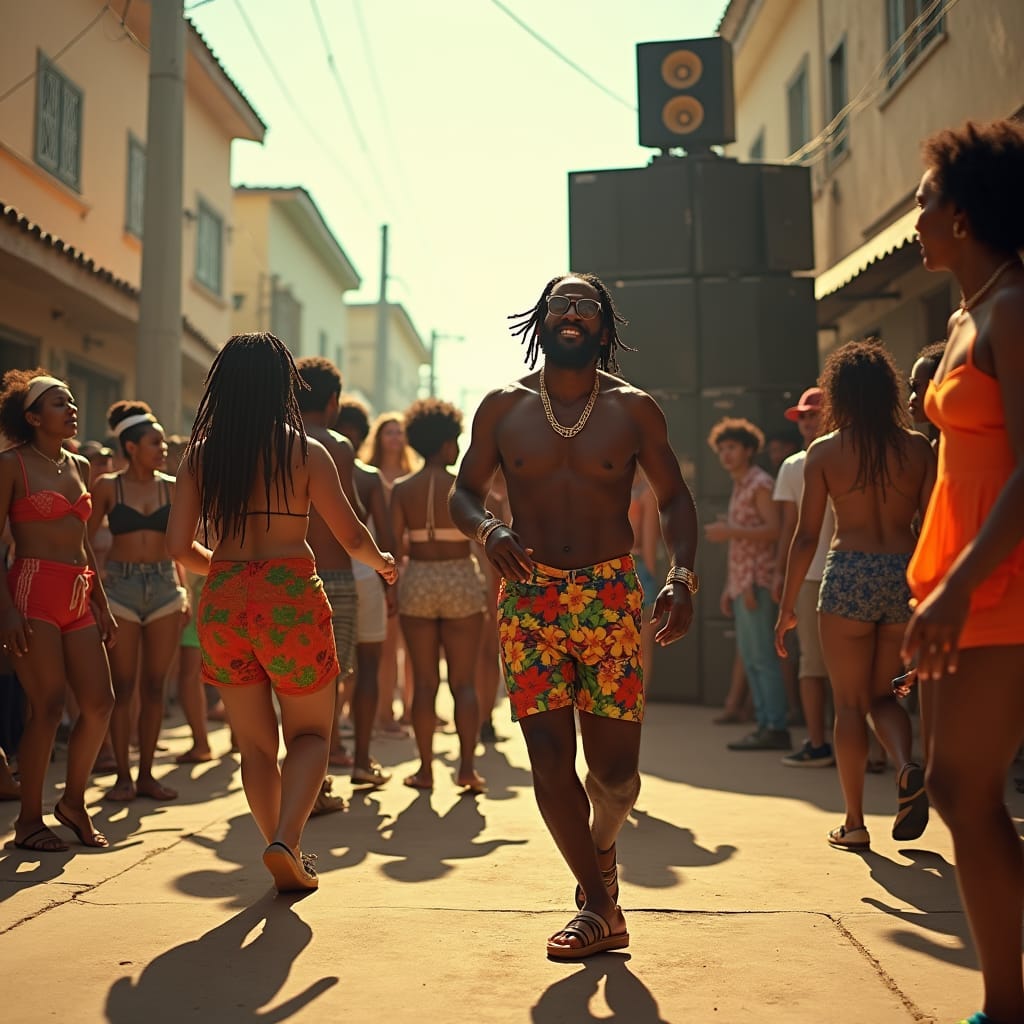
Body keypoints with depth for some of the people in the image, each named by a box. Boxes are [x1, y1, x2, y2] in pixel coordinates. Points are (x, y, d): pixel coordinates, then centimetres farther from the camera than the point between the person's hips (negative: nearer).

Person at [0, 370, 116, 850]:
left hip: (79, 598, 7)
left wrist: (102, 605, 18)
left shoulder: (79, 467, 17)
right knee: (47, 706, -6)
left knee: (100, 702, 1)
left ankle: (73, 801, 20)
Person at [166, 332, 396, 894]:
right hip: (290, 595, -3)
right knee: (310, 733, 12)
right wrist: (382, 561, 19)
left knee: (255, 743, 16)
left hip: (222, 600, 3)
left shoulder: (200, 453, 2)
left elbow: (178, 545, 1)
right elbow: (352, 536, -2)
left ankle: (284, 853, 20)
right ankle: (286, 840, -8)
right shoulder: (305, 451, -6)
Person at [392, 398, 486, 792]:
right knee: (463, 681, 6)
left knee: (424, 682, 8)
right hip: (460, 580, -2)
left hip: (417, 581, 2)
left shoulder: (402, 489, 0)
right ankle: (467, 768, 3)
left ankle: (425, 769, 9)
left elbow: (395, 543, -4)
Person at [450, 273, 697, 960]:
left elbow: (675, 498, 9)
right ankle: (601, 909, 15)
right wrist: (488, 530, -11)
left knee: (614, 765, -2)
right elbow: (464, 492, 12)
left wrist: (682, 576, -7)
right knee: (549, 761, -4)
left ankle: (600, 850, 34)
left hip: (610, 595, 0)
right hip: (529, 598, 1)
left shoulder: (634, 409, 5)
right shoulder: (503, 408, 6)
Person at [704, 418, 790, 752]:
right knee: (750, 658, 9)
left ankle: (776, 728, -6)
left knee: (762, 656, -9)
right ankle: (764, 724, 12)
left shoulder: (760, 483, -6)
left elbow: (774, 530, -17)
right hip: (741, 583, 9)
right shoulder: (739, 487, 21)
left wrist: (729, 531, -17)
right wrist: (729, 587, 20)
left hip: (757, 582, -9)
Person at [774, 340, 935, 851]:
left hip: (848, 575, -3)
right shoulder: (918, 447, 2)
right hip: (906, 577, 3)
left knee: (849, 703, 8)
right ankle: (908, 766, -8)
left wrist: (787, 606, 3)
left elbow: (806, 536, -3)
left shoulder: (824, 451, -2)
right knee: (881, 694, 20)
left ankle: (854, 823, 12)